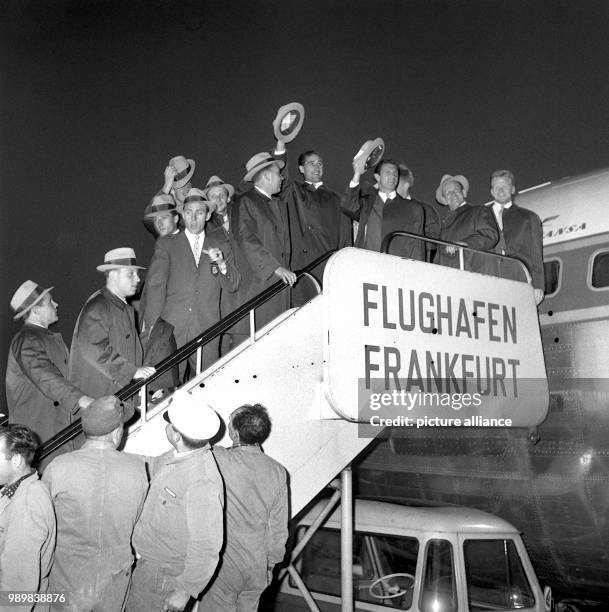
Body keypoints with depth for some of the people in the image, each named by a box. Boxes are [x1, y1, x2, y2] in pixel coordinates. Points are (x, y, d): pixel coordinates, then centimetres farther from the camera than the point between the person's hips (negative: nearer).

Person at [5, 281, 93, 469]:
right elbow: (44, 376, -29)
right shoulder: (27, 341, -16)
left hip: (57, 424, 9)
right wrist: (80, 399, -40)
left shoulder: (51, 337, 17)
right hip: (36, 429, -9)